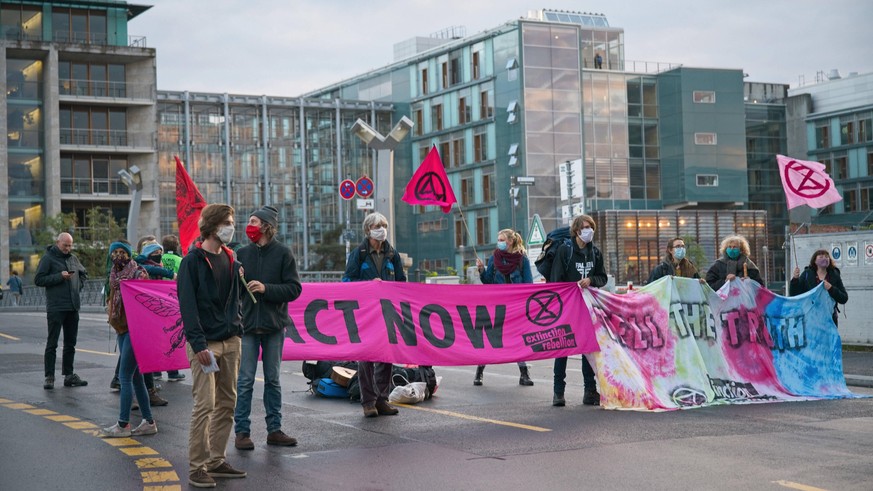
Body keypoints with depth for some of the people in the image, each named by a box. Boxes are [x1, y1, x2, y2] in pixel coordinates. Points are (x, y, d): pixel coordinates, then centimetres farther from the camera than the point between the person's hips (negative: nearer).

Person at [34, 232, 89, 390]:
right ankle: (49, 377, -2)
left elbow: (84, 274, 28)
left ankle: (68, 374, 19)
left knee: (70, 343, 12)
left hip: (73, 307, 6)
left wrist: (78, 286, 10)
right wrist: (59, 277, -17)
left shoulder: (73, 258, 13)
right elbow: (38, 279, -10)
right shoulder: (48, 258, -5)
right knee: (52, 343, -4)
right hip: (56, 307, -6)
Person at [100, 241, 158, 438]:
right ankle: (149, 421, 15)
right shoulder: (114, 275, 15)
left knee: (125, 376, -8)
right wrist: (114, 320, 11)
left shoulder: (138, 274, -8)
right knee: (135, 377, 10)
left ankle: (123, 424, -4)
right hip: (122, 329, 8)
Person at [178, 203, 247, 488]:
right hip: (205, 343, -7)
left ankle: (217, 461, 19)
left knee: (227, 404, 10)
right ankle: (197, 468, -3)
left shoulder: (230, 260, 14)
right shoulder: (193, 260, -7)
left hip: (230, 341, 7)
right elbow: (187, 304, -13)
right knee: (204, 405, -9)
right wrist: (198, 344, -20)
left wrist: (238, 331, 10)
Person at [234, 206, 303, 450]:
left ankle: (274, 429, 17)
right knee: (245, 381, -1)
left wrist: (266, 289, -15)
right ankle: (242, 431, 5)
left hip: (274, 325, 0)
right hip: (247, 324, 0)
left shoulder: (283, 253, -1)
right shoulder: (242, 253, 4)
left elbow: (295, 288, -5)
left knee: (273, 379, 10)